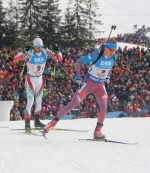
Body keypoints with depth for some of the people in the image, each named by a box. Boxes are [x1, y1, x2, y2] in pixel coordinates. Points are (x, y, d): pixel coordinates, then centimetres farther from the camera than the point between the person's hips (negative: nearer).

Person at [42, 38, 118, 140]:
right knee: (73, 104, -8)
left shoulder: (114, 57, -8)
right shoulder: (96, 55, -24)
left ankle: (97, 131, 0)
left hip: (100, 85, 4)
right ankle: (52, 123, -3)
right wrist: (78, 76, -16)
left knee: (104, 107, -14)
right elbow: (80, 62, -14)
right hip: (88, 83, -4)